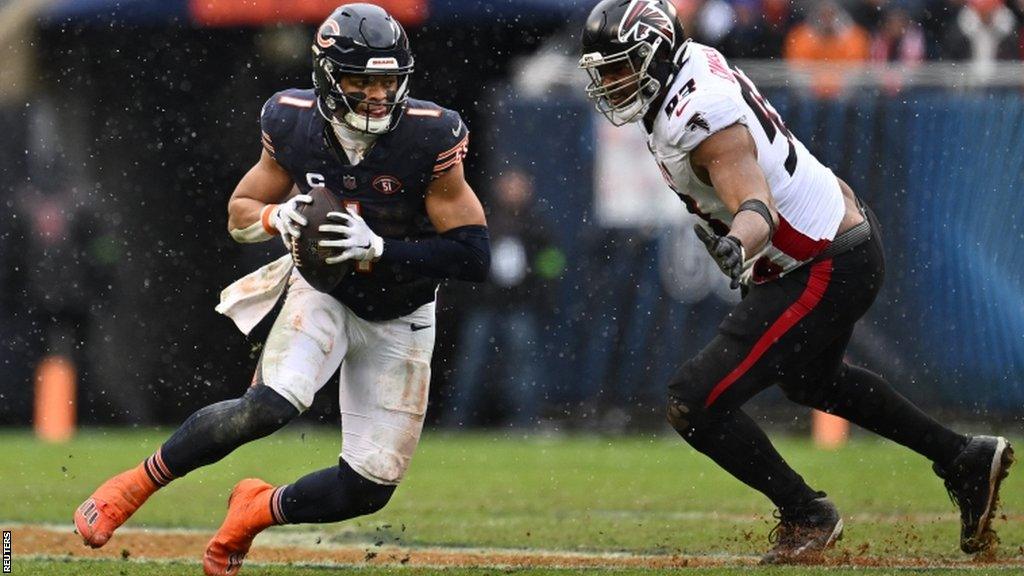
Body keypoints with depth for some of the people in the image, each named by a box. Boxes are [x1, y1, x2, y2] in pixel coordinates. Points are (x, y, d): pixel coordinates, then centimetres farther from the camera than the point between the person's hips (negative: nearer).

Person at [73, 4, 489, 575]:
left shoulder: (428, 138, -24)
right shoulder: (294, 125, -16)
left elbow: (475, 257, -23)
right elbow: (240, 213, 0)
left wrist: (378, 249, -33)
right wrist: (279, 217, -23)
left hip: (399, 322, 0)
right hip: (322, 290, 0)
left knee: (370, 488, -5)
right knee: (273, 403, -30)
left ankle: (261, 508, 25)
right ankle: (132, 486, -13)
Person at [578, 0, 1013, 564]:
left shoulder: (702, 120, -28)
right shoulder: (697, 61, 1)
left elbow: (759, 210, -40)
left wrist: (735, 245, -61)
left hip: (825, 272, -11)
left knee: (695, 404, -12)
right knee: (810, 379, 36)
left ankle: (807, 516, 5)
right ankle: (966, 460, 42)